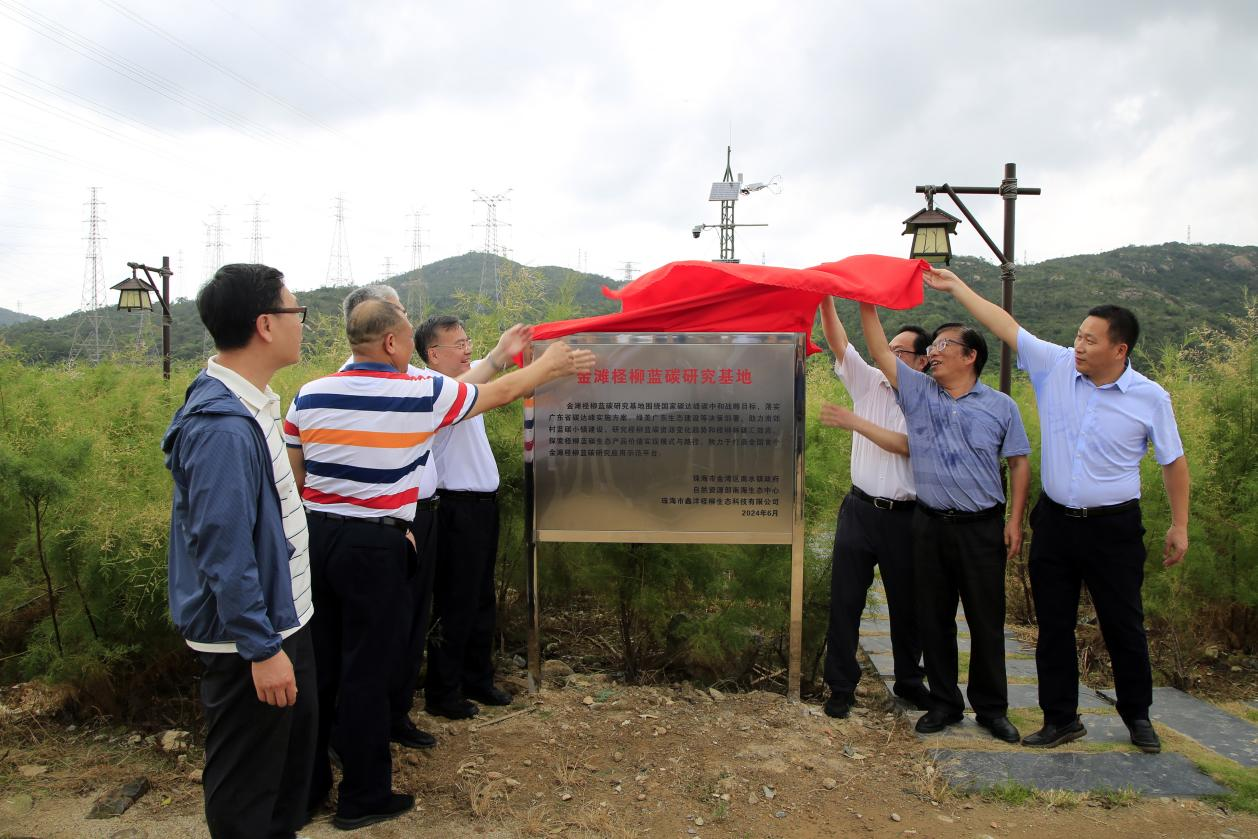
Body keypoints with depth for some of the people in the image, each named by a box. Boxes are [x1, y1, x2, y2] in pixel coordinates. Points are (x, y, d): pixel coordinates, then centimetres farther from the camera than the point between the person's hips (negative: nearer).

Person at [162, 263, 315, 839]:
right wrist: (262, 649, -23)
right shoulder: (223, 428, -26)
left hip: (282, 615, 10)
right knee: (246, 780, 8)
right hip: (248, 638, -10)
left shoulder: (252, 406, 6)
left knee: (296, 744, 24)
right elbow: (223, 551, -27)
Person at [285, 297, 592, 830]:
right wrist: (549, 365, 20)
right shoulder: (421, 396, -10)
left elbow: (292, 480, 8)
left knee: (317, 666, 16)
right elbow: (502, 392, 4)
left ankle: (306, 786, 30)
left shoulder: (309, 397, 2)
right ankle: (362, 798, 19)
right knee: (366, 671, 6)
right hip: (374, 546, -5)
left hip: (316, 538, 5)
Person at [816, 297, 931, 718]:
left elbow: (904, 444, -18)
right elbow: (839, 342, -4)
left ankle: (909, 680, 31)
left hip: (905, 516, -2)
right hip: (861, 508, 2)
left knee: (906, 603, 12)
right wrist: (826, 300, -15)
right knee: (845, 600, 3)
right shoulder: (869, 382, 5)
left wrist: (854, 421, -22)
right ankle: (841, 686, 15)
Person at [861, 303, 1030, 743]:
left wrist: (1015, 521, -4)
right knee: (934, 619, 9)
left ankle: (991, 708, 20)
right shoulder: (917, 392, 6)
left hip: (982, 528, -2)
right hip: (930, 524, 2)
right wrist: (866, 304, -6)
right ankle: (944, 702, 23)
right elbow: (881, 351, 1)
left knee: (986, 621, 5)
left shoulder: (1001, 406, 1)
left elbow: (1019, 463, 3)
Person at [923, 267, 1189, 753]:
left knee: (1123, 626, 9)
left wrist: (1179, 524, 4)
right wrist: (955, 287, 0)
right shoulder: (1055, 366, -2)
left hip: (1113, 527, -2)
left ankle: (1138, 717, 32)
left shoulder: (1150, 398, -5)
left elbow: (1173, 461, 4)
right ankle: (1061, 719, 25)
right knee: (1053, 626, 10)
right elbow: (1005, 325, 1)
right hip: (1054, 521, 3)